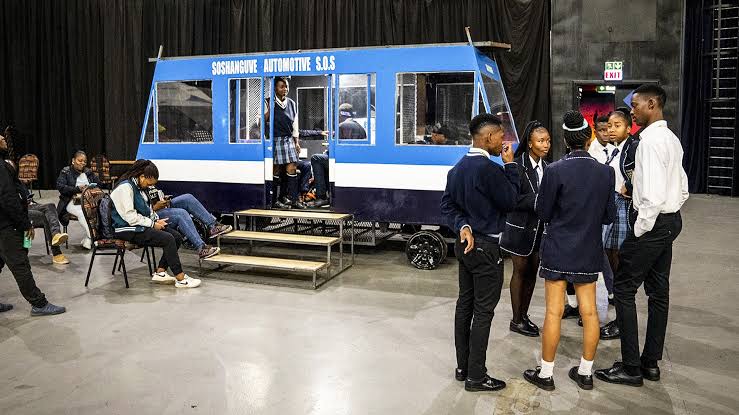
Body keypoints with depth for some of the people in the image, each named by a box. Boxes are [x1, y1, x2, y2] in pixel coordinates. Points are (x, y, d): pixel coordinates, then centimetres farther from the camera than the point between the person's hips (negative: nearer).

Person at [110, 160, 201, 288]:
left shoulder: (139, 187, 12)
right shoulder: (125, 187, -17)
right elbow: (130, 217, -22)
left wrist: (156, 219, 4)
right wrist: (152, 224, -15)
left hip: (142, 224, 10)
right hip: (128, 229, -10)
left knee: (177, 237, -6)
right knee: (168, 239, -24)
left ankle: (160, 272, -1)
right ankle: (180, 279, -18)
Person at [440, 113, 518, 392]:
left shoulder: (458, 168, 8)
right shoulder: (489, 169, -20)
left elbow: (447, 205, 6)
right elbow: (510, 202, -10)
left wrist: (462, 227, -7)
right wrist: (510, 165, -5)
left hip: (465, 244, 9)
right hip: (486, 247, -9)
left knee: (465, 304, 14)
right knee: (483, 311, 0)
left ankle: (462, 367, 25)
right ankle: (476, 376, 8)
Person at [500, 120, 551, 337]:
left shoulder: (546, 167, 4)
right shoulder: (518, 165, -15)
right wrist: (537, 200, -26)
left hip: (539, 228, 6)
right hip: (520, 227, -6)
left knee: (532, 272, 13)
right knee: (520, 271, 4)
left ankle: (524, 315, 27)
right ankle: (516, 320, 16)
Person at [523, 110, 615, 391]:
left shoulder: (555, 171, -17)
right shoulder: (605, 172, -4)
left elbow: (542, 213, -9)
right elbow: (609, 216, 3)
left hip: (558, 251, -4)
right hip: (589, 252, 4)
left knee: (554, 312, 4)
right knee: (589, 312, 12)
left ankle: (546, 373, 15)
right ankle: (585, 372, 25)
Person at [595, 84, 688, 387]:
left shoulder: (651, 140, -18)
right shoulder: (672, 138, 13)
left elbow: (653, 194, -25)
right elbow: (683, 190, 18)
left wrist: (639, 230, -16)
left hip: (652, 222, -10)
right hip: (671, 220, 10)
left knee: (624, 289, -3)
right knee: (658, 290, 13)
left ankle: (631, 368, 3)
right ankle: (651, 362, 23)